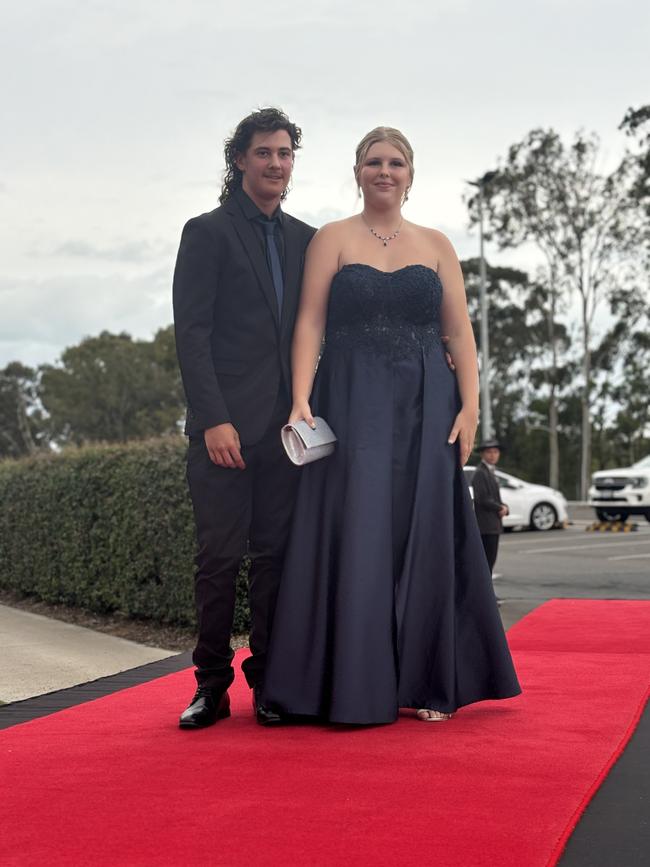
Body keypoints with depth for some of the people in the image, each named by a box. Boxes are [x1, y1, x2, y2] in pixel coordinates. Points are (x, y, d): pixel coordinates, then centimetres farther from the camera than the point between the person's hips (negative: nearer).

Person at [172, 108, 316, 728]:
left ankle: (268, 680, 12)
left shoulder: (305, 239, 17)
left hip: (285, 424, 4)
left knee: (276, 555, 4)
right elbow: (191, 332, -5)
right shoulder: (207, 233, 3)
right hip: (225, 426, -4)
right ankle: (212, 684, 7)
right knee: (219, 556, -2)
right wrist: (213, 419, -14)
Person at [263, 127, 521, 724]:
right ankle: (355, 684, 2)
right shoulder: (333, 240, 6)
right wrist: (301, 399, -14)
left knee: (423, 538, 2)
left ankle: (424, 682, 11)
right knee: (356, 536, -5)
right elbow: (310, 323, -2)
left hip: (425, 410, 2)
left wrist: (470, 405, -4)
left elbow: (459, 331, 7)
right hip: (353, 406, -2)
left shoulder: (436, 245, 12)